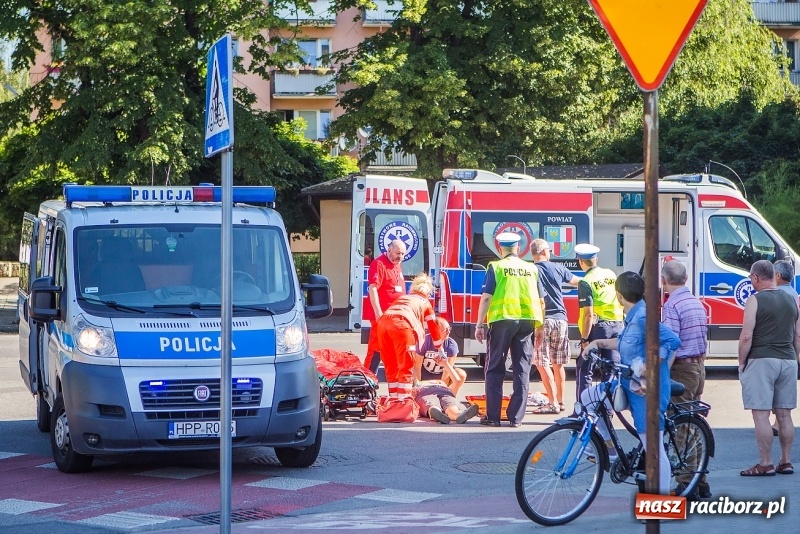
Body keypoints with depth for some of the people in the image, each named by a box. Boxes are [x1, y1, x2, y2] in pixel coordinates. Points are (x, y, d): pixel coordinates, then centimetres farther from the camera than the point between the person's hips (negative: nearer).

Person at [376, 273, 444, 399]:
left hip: (383, 321, 5)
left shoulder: (403, 298, 38)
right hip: (401, 324, -5)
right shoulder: (425, 302, 26)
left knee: (391, 368, 17)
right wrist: (440, 350, 44)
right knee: (406, 369, 2)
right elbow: (434, 328, 31)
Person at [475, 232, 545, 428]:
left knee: (494, 370, 6)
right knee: (522, 371, 7)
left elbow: (486, 297, -6)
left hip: (502, 320, -3)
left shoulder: (495, 267, 0)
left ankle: (493, 417, 3)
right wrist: (539, 326, 19)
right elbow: (541, 301, 11)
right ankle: (516, 417, 5)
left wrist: (479, 325, -2)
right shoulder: (532, 269, 11)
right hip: (527, 321, 3)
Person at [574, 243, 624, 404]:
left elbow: (589, 314, -17)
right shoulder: (611, 274, 6)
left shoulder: (585, 283, -12)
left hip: (598, 327, -6)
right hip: (617, 326, 6)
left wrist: (584, 338, -14)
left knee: (584, 369, 3)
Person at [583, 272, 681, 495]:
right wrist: (599, 343, 16)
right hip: (629, 384, 10)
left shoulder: (643, 317, -20)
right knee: (588, 397, 12)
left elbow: (672, 341, -29)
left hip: (647, 391, -10)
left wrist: (648, 367, -28)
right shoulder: (632, 317, 9)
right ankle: (608, 447, 21)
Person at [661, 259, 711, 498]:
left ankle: (687, 484, -6)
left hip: (682, 368, -9)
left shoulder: (672, 305, -14)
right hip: (699, 366, 9)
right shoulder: (697, 303, 13)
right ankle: (701, 482, 17)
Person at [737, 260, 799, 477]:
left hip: (761, 361, -6)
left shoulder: (755, 300, -8)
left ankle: (765, 464, -6)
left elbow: (746, 336, -13)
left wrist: (742, 362, -3)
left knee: (761, 415, -4)